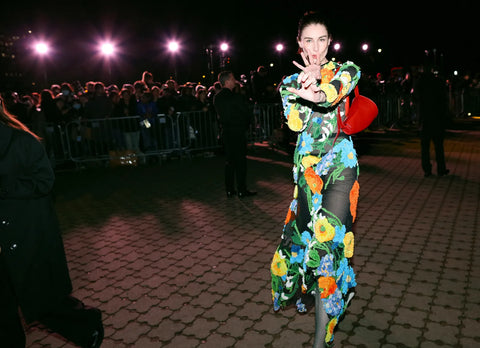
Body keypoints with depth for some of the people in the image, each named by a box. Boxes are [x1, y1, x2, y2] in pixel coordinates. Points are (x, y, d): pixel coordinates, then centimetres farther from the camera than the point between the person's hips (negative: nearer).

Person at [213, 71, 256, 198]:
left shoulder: (217, 97, 3)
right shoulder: (235, 97, -17)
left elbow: (220, 115, 10)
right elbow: (247, 114, -9)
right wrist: (245, 126, 8)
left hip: (226, 132, 6)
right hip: (238, 132, -6)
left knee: (230, 160, 13)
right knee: (240, 161, 1)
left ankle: (229, 190, 17)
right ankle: (242, 190, 7)